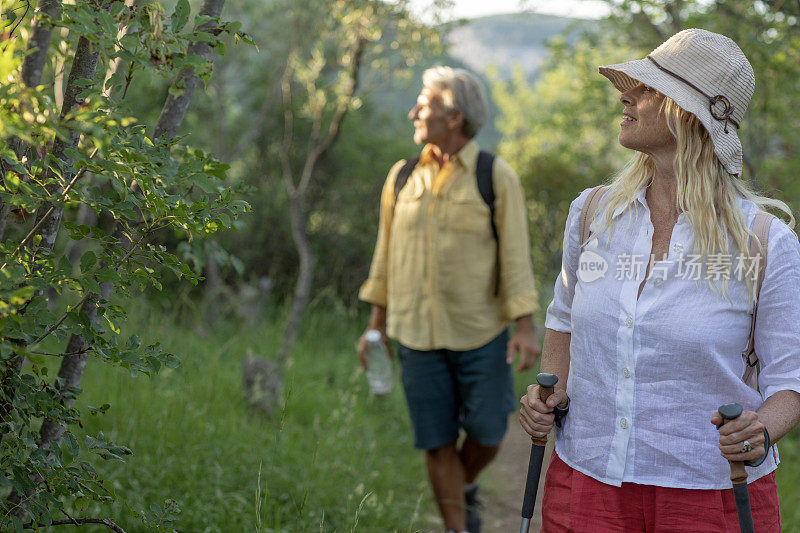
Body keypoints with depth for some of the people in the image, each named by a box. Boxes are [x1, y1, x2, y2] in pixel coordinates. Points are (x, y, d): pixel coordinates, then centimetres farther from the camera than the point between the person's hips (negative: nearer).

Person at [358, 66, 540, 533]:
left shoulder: (496, 177, -4)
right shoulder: (402, 177, 6)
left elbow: (516, 256, -5)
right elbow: (386, 254, 12)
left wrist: (526, 327, -11)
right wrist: (376, 326, 12)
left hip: (481, 335, -2)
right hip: (416, 335, 2)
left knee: (487, 433, 4)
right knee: (438, 442, 4)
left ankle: (466, 487, 35)